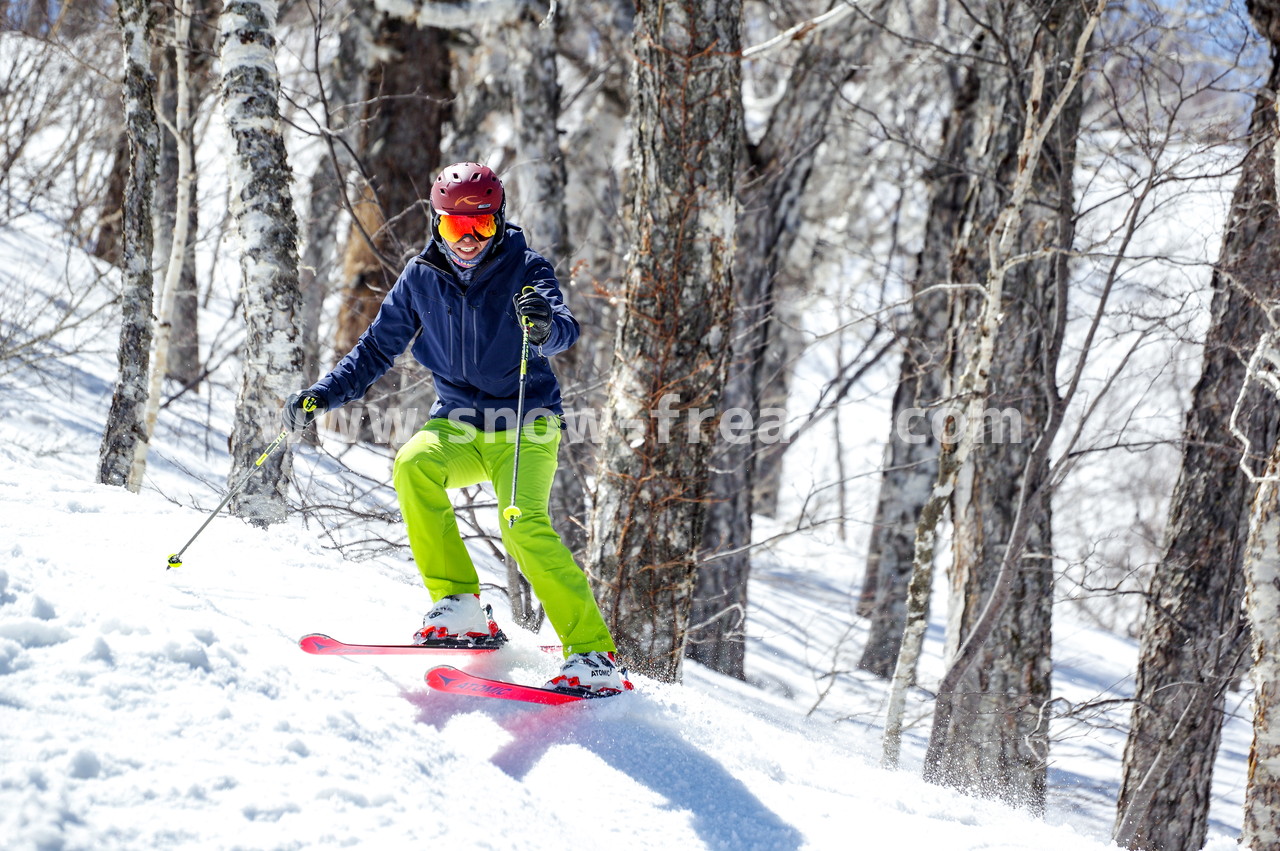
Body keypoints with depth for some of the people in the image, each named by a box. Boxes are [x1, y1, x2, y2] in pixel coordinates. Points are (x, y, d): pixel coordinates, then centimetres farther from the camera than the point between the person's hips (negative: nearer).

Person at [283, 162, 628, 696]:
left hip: (524, 426, -4)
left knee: (525, 526, -26)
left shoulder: (525, 268, -8)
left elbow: (565, 330, -25)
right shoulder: (421, 278, 4)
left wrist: (546, 326, -50)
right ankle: (459, 607, -24)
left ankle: (592, 655, -23)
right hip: (457, 426, 4)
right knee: (413, 465, -29)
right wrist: (322, 395, -1)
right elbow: (378, 349, 12)